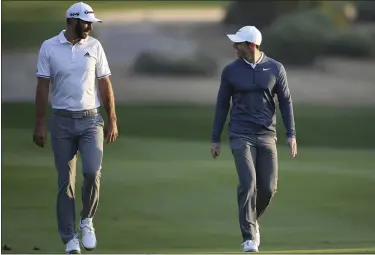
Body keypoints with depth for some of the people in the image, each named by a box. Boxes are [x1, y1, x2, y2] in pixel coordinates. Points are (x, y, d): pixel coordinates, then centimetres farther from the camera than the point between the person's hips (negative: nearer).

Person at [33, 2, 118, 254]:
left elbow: (105, 85, 7)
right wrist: (40, 124, -3)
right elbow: (43, 87, 0)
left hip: (91, 120, 1)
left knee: (93, 171, -17)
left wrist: (112, 120, 3)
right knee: (65, 181, 1)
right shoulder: (49, 47, -2)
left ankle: (87, 221, 7)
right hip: (62, 121, -1)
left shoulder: (94, 46, 3)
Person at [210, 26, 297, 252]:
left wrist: (291, 134, -2)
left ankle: (252, 220, 28)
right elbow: (222, 105, 7)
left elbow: (285, 101, 5)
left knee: (268, 188, -1)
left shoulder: (275, 68, 1)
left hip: (267, 136, 1)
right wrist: (215, 139, 6)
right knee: (248, 183, -15)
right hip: (241, 136, -1)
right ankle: (249, 237, -12)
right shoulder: (231, 71, 1)